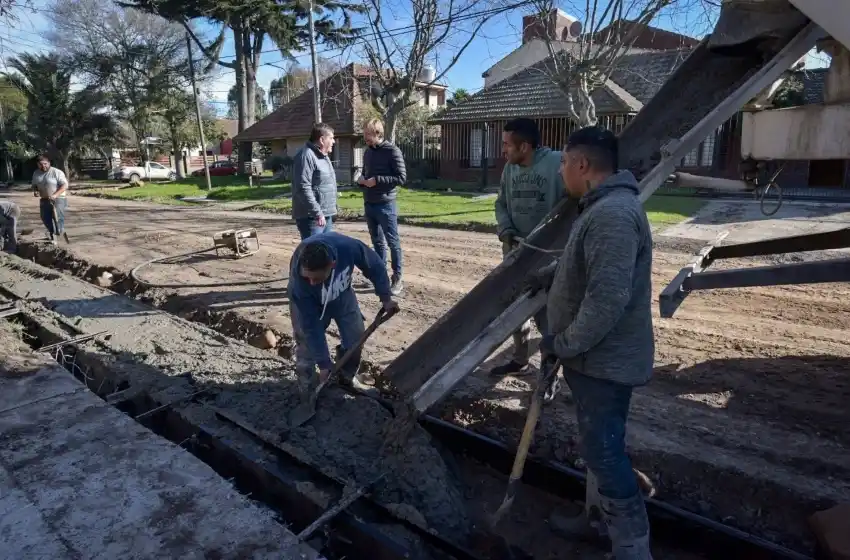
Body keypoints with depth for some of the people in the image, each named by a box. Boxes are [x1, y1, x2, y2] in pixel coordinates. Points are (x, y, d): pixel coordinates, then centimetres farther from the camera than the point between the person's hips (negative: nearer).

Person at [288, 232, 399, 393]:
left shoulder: (348, 247, -42)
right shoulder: (298, 284, -42)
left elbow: (375, 266, -19)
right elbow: (311, 327, -31)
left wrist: (385, 298, -12)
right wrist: (324, 364, -25)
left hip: (342, 294, 3)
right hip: (308, 302, -3)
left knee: (355, 336, 7)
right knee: (307, 342, -5)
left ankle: (348, 376, 31)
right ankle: (307, 384, 20)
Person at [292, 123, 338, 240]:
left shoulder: (323, 155, 17)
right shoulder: (306, 155, -15)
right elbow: (303, 188, -24)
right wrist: (317, 213, -24)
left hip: (326, 216, 10)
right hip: (311, 217, -10)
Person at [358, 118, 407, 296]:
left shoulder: (392, 151, -9)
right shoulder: (368, 152, 13)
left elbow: (401, 178, -14)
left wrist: (377, 180, -19)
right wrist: (361, 180, 1)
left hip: (385, 204, -7)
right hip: (368, 204, 7)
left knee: (393, 242, 1)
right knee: (377, 241, 14)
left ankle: (397, 278, 9)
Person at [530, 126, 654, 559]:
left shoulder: (613, 215, -25)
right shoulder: (603, 207, 11)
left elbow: (607, 300, -30)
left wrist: (562, 343, -20)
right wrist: (541, 278, 24)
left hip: (605, 359, -11)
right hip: (598, 355, 11)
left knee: (604, 451, 0)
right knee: (598, 445, 21)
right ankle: (598, 519, 39)